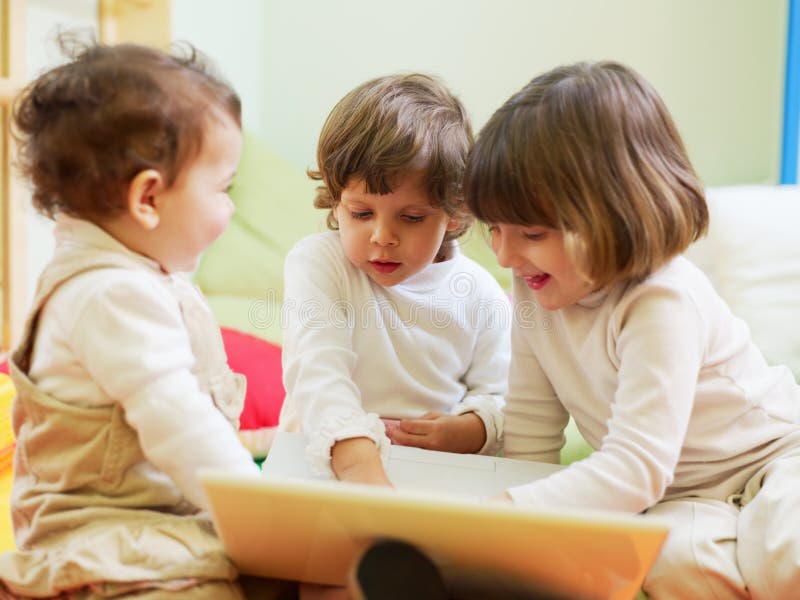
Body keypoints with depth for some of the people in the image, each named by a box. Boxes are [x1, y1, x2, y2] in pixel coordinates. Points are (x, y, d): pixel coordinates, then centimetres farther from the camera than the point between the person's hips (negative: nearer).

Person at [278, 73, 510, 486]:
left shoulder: (478, 294, 1)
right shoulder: (317, 263, -8)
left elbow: (498, 399, 9)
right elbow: (318, 372, -24)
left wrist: (466, 432, -15)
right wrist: (358, 460, -42)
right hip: (329, 464, -1)